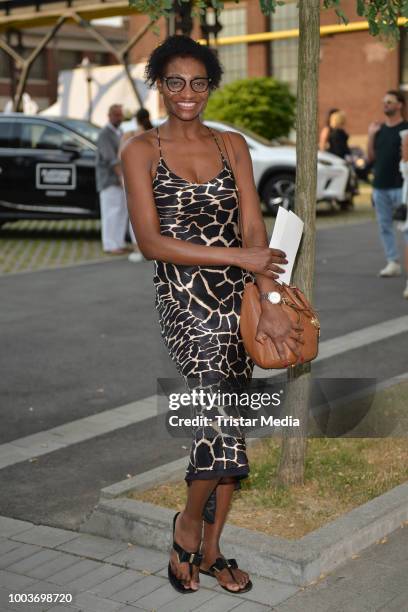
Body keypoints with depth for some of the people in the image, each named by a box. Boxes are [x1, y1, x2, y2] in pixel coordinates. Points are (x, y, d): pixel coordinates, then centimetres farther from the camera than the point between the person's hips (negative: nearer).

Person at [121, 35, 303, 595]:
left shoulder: (233, 145, 10)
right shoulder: (141, 150, 0)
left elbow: (253, 228, 2)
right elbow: (151, 242, -8)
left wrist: (271, 306, -10)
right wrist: (239, 256, -13)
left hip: (237, 294, 4)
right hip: (183, 295, -4)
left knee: (227, 420, 5)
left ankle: (209, 548, 19)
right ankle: (190, 523, 3)